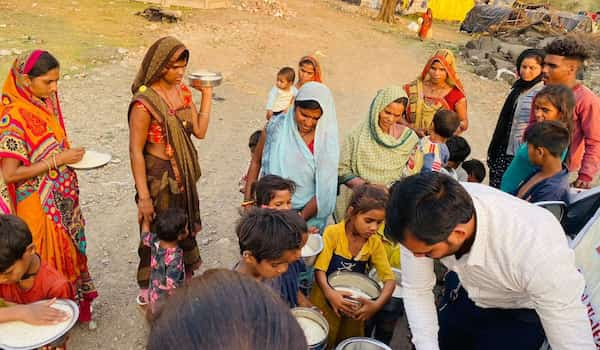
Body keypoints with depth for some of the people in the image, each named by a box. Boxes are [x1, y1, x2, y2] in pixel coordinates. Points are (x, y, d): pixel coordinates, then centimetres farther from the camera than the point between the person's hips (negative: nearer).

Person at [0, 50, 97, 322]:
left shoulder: (47, 102, 0)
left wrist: (70, 155, 0)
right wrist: (58, 160, -23)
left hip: (63, 201, 7)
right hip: (40, 208, -7)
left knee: (71, 252, 21)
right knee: (51, 260, 11)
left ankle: (78, 304, 42)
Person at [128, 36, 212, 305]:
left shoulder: (183, 90, 1)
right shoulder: (144, 102, -20)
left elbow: (200, 131, -1)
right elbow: (136, 151, -19)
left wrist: (206, 94, -3)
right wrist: (143, 197, -20)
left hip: (184, 174, 7)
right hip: (158, 176, -6)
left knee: (185, 228, 20)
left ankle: (186, 278, 42)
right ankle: (149, 290, 32)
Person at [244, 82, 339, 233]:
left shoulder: (327, 141, -14)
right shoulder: (276, 127, -11)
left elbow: (323, 189, -12)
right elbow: (256, 162, 2)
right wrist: (247, 200, 0)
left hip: (309, 216, -1)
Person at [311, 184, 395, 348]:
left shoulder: (375, 243, -7)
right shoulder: (333, 233, -18)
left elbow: (389, 278, -11)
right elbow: (320, 269, -21)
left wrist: (377, 304, -28)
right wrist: (329, 293, -39)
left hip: (355, 305, 4)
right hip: (326, 301, -3)